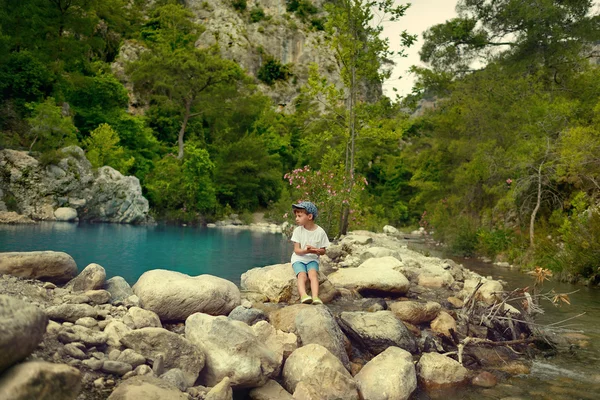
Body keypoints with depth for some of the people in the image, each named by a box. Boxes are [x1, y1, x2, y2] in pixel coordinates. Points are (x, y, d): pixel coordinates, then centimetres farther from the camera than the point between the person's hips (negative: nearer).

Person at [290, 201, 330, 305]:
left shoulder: (320, 232, -3)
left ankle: (315, 297, -44)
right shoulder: (298, 230, -1)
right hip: (299, 258, 0)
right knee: (302, 275, -28)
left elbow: (323, 251, 3)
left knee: (313, 274, -29)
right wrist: (306, 251, -26)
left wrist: (315, 250, -20)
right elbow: (297, 250, -4)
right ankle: (303, 295, -49)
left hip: (312, 259, 0)